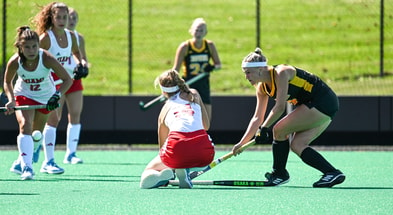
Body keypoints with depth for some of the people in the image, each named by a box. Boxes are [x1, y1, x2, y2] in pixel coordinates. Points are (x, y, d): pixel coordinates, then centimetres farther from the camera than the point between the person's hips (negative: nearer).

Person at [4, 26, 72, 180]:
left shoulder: (46, 59, -32)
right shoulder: (14, 62, -27)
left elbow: (67, 79, -25)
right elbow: (7, 82, -5)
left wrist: (57, 95, -39)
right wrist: (11, 100, -20)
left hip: (45, 97, 1)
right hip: (23, 96, -1)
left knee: (37, 133, 12)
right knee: (25, 126, -24)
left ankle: (21, 163, 35)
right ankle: (26, 167, -32)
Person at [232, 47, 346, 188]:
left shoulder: (281, 73, -19)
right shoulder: (262, 88, 8)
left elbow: (280, 107, -24)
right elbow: (257, 118, 10)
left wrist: (264, 128, -22)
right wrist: (242, 143, 5)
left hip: (322, 102, -9)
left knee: (279, 130, -10)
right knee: (297, 145, 1)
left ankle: (279, 174, 2)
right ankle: (333, 173, -1)